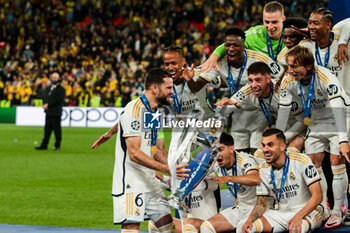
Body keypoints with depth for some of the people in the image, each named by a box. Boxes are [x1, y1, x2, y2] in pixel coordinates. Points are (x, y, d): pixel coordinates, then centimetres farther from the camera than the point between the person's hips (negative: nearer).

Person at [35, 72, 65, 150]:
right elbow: (45, 98, 18)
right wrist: (45, 105, -4)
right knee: (47, 129, 6)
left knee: (57, 129, -3)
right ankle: (44, 145, 9)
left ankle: (57, 145, 4)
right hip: (48, 112, 6)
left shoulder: (61, 89, -2)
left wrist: (48, 105, -13)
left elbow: (58, 100, -12)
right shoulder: (48, 89, 20)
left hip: (56, 112, -6)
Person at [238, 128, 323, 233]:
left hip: (306, 212, -5)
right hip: (280, 213, 5)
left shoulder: (302, 161, -14)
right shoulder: (263, 169, 1)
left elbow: (317, 196, -16)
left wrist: (298, 217, -30)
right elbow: (261, 204, 7)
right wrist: (250, 219, -15)